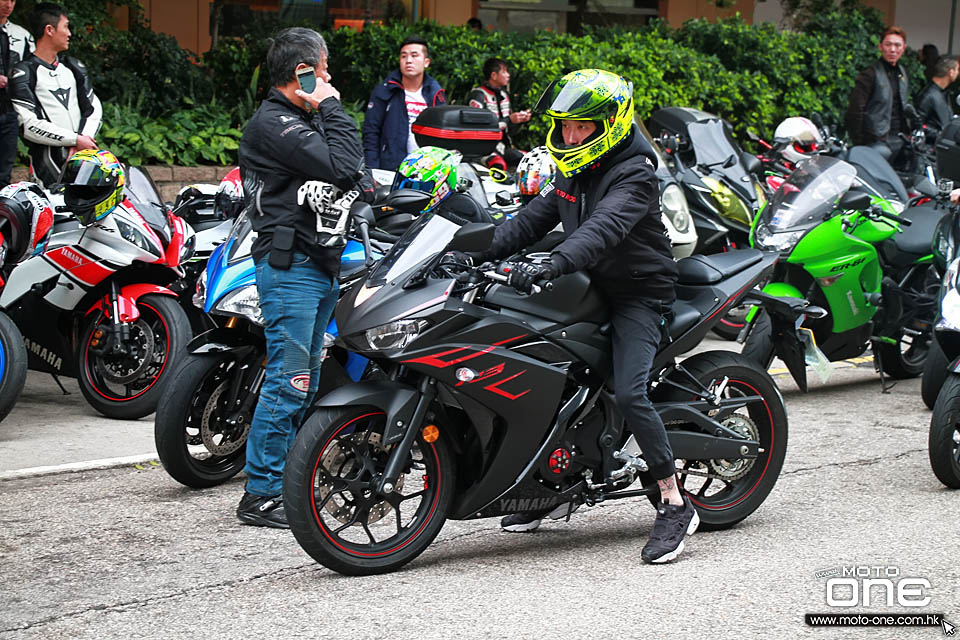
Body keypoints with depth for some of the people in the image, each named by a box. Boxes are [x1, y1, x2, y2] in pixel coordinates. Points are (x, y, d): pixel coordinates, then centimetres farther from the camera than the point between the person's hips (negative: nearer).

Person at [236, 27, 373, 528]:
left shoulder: (305, 119, 19)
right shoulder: (273, 124, -12)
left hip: (320, 265, 10)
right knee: (289, 380, -11)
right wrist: (332, 107, -11)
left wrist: (362, 183, 3)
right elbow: (340, 167, -21)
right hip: (290, 265, -10)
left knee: (304, 382, 13)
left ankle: (290, 482, 20)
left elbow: (354, 172, 24)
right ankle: (261, 495, -6)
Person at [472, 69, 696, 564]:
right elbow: (534, 218, 8)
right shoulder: (574, 170, 10)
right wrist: (480, 254, -7)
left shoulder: (634, 174, -18)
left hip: (640, 294, -9)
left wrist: (554, 265, -50)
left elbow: (605, 227, -35)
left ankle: (675, 505, -16)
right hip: (594, 289, 9)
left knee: (628, 393, -25)